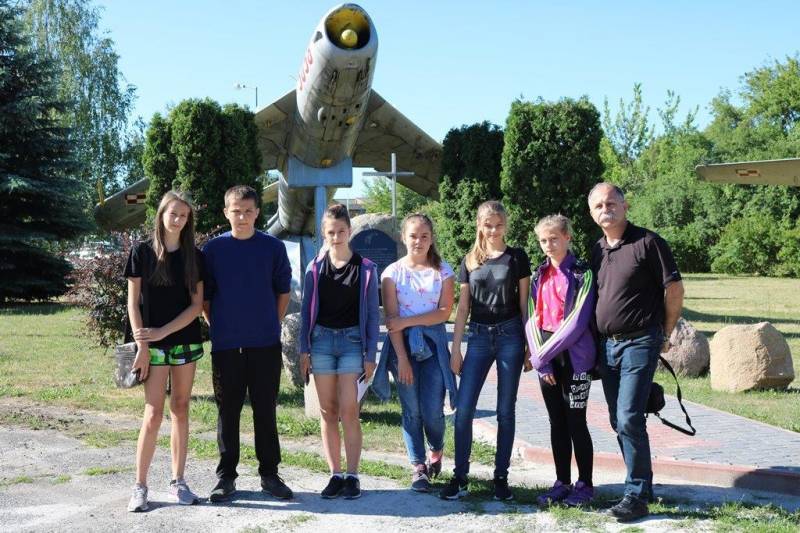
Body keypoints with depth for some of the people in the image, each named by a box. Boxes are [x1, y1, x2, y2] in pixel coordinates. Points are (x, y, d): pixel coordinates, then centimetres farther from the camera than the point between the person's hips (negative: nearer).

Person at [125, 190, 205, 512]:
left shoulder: (193, 255, 5)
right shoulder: (142, 251, -1)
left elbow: (197, 304, 1)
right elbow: (133, 302, -3)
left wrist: (163, 331, -10)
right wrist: (142, 346, -10)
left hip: (186, 341, 2)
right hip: (153, 345, -2)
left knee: (180, 409, 7)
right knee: (154, 413, -5)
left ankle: (178, 481, 15)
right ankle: (140, 486, 4)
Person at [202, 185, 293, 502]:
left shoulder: (273, 247, 2)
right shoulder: (214, 248, 1)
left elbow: (283, 290, 10)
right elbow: (204, 296, 7)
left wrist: (273, 324, 5)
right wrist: (217, 326, 2)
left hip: (265, 343, 0)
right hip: (225, 344, 0)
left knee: (266, 410, 6)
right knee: (227, 411, 7)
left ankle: (270, 474, 17)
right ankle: (226, 476, 16)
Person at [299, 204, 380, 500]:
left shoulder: (365, 268, 1)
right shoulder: (315, 268, 5)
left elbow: (372, 313, 2)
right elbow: (307, 310, 9)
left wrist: (370, 355, -2)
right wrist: (304, 350, 3)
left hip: (352, 340, -2)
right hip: (322, 340, 2)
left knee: (348, 411, -7)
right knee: (328, 411, 4)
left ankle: (352, 476, 1)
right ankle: (335, 475, 11)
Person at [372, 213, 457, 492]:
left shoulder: (442, 271, 4)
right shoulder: (393, 272, 2)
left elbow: (444, 312, -4)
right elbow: (391, 319, -4)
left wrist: (408, 321, -12)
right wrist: (402, 358, -11)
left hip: (433, 343, 0)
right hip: (403, 344, 0)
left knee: (432, 410, -5)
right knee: (411, 409, 1)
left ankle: (436, 452, 24)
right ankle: (418, 466, 11)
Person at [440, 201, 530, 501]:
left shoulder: (517, 258, 3)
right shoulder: (470, 261, 9)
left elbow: (524, 303, 4)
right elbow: (463, 307, 10)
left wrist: (529, 344, 0)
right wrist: (455, 348, 5)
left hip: (510, 335, -2)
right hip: (478, 337, 2)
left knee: (505, 410, 4)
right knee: (463, 409, -5)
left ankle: (501, 478, 13)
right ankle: (460, 477, 5)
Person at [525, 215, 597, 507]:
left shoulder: (582, 274, -6)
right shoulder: (539, 275, 11)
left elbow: (578, 320, -14)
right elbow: (533, 318, 7)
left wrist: (545, 352, -14)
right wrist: (539, 358, -6)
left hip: (574, 356, -5)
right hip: (546, 356, 5)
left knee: (575, 422, 0)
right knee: (556, 422, 9)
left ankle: (585, 485, 11)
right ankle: (562, 483, 17)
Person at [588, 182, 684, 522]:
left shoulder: (647, 242, -9)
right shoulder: (596, 250, 11)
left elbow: (674, 289, -7)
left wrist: (665, 334, 0)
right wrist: (597, 339, 13)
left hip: (639, 344, -7)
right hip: (607, 345, 7)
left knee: (629, 419, -12)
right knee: (619, 421, 11)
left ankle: (637, 497, -3)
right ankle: (641, 484, 24)